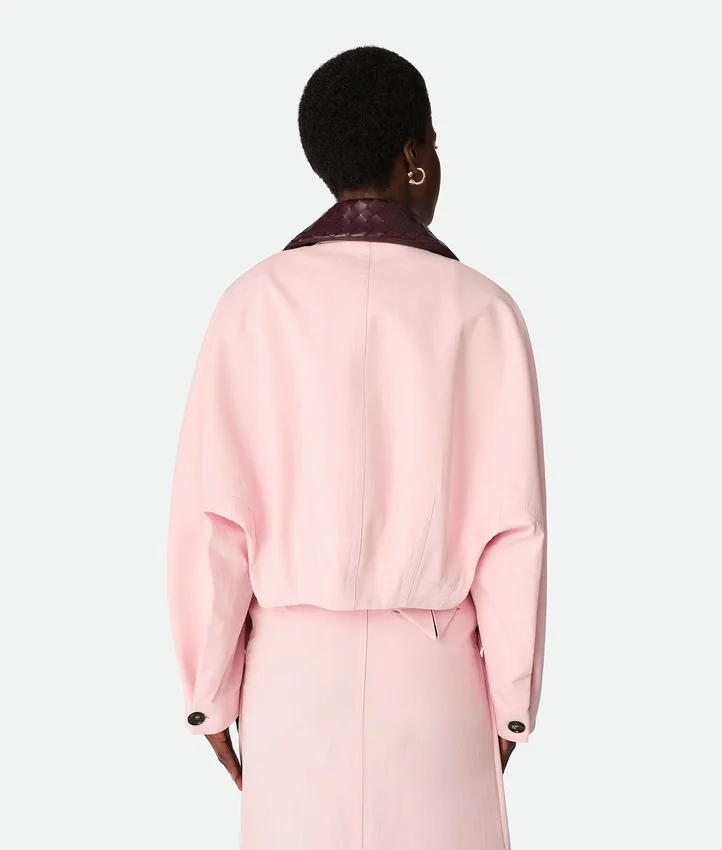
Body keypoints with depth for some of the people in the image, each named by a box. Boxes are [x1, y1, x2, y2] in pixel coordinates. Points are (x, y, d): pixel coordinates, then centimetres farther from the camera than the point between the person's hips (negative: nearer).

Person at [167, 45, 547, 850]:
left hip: (293, 663, 0)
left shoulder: (257, 303, -7)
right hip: (434, 667, 0)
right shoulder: (481, 310, -6)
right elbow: (512, 528, -7)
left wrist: (211, 690, 3)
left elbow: (211, 516, -8)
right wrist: (511, 699, 5)